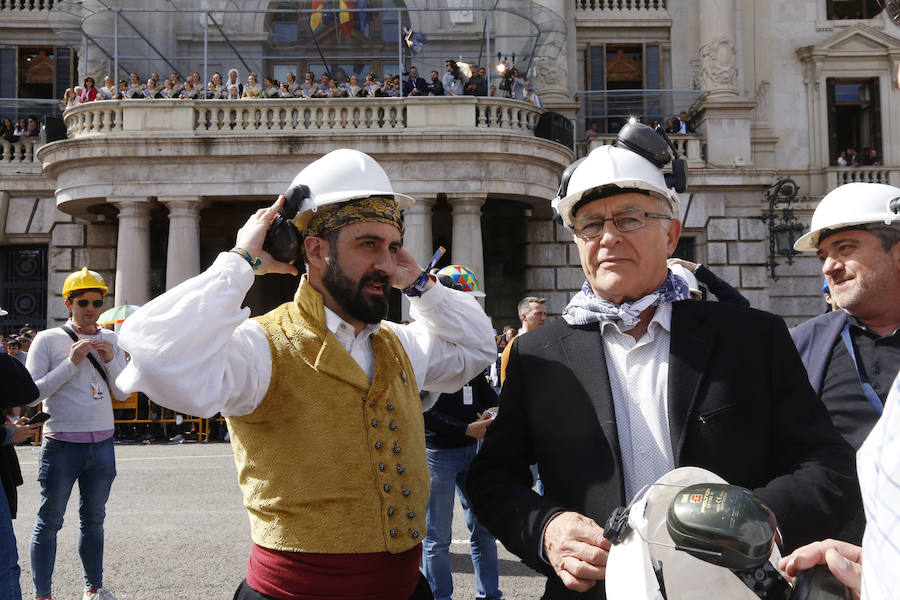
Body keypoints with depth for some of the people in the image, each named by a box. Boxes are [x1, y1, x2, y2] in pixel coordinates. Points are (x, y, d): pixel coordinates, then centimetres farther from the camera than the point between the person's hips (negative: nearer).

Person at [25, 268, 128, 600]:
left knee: (93, 518, 15)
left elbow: (122, 393, 8)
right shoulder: (47, 340, -4)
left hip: (102, 443, 4)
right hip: (62, 444, -4)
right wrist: (71, 363, -16)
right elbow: (33, 393, -10)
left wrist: (111, 360, -7)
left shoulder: (110, 340, 9)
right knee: (50, 521, 2)